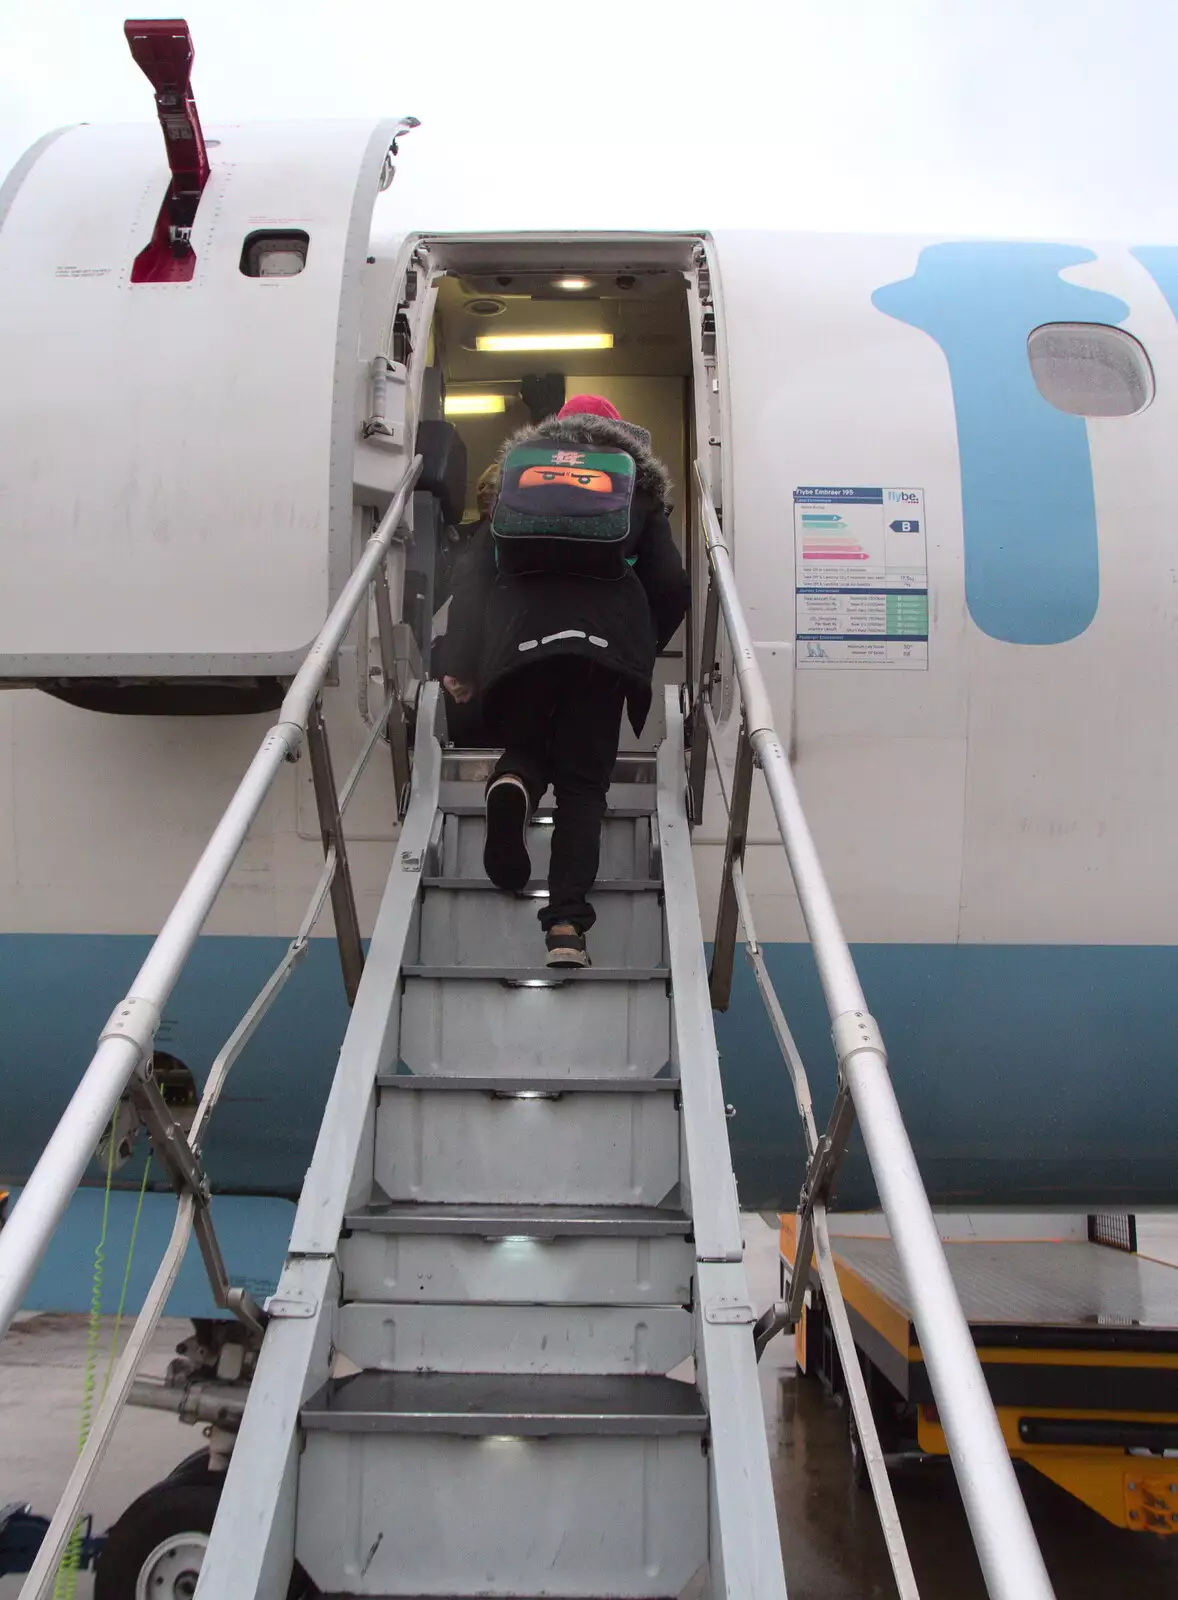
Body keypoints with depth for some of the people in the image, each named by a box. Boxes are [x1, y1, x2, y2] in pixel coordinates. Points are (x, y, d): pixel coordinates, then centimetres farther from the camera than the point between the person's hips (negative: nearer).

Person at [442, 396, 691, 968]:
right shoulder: (638, 488, 22)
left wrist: (461, 662, 8)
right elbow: (672, 586, 12)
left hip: (519, 639, 1)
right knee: (582, 783, 7)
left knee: (525, 747, 24)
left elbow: (473, 570, 13)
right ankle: (567, 924, -10)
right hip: (603, 641, -1)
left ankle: (513, 785, -14)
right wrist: (643, 650, 27)